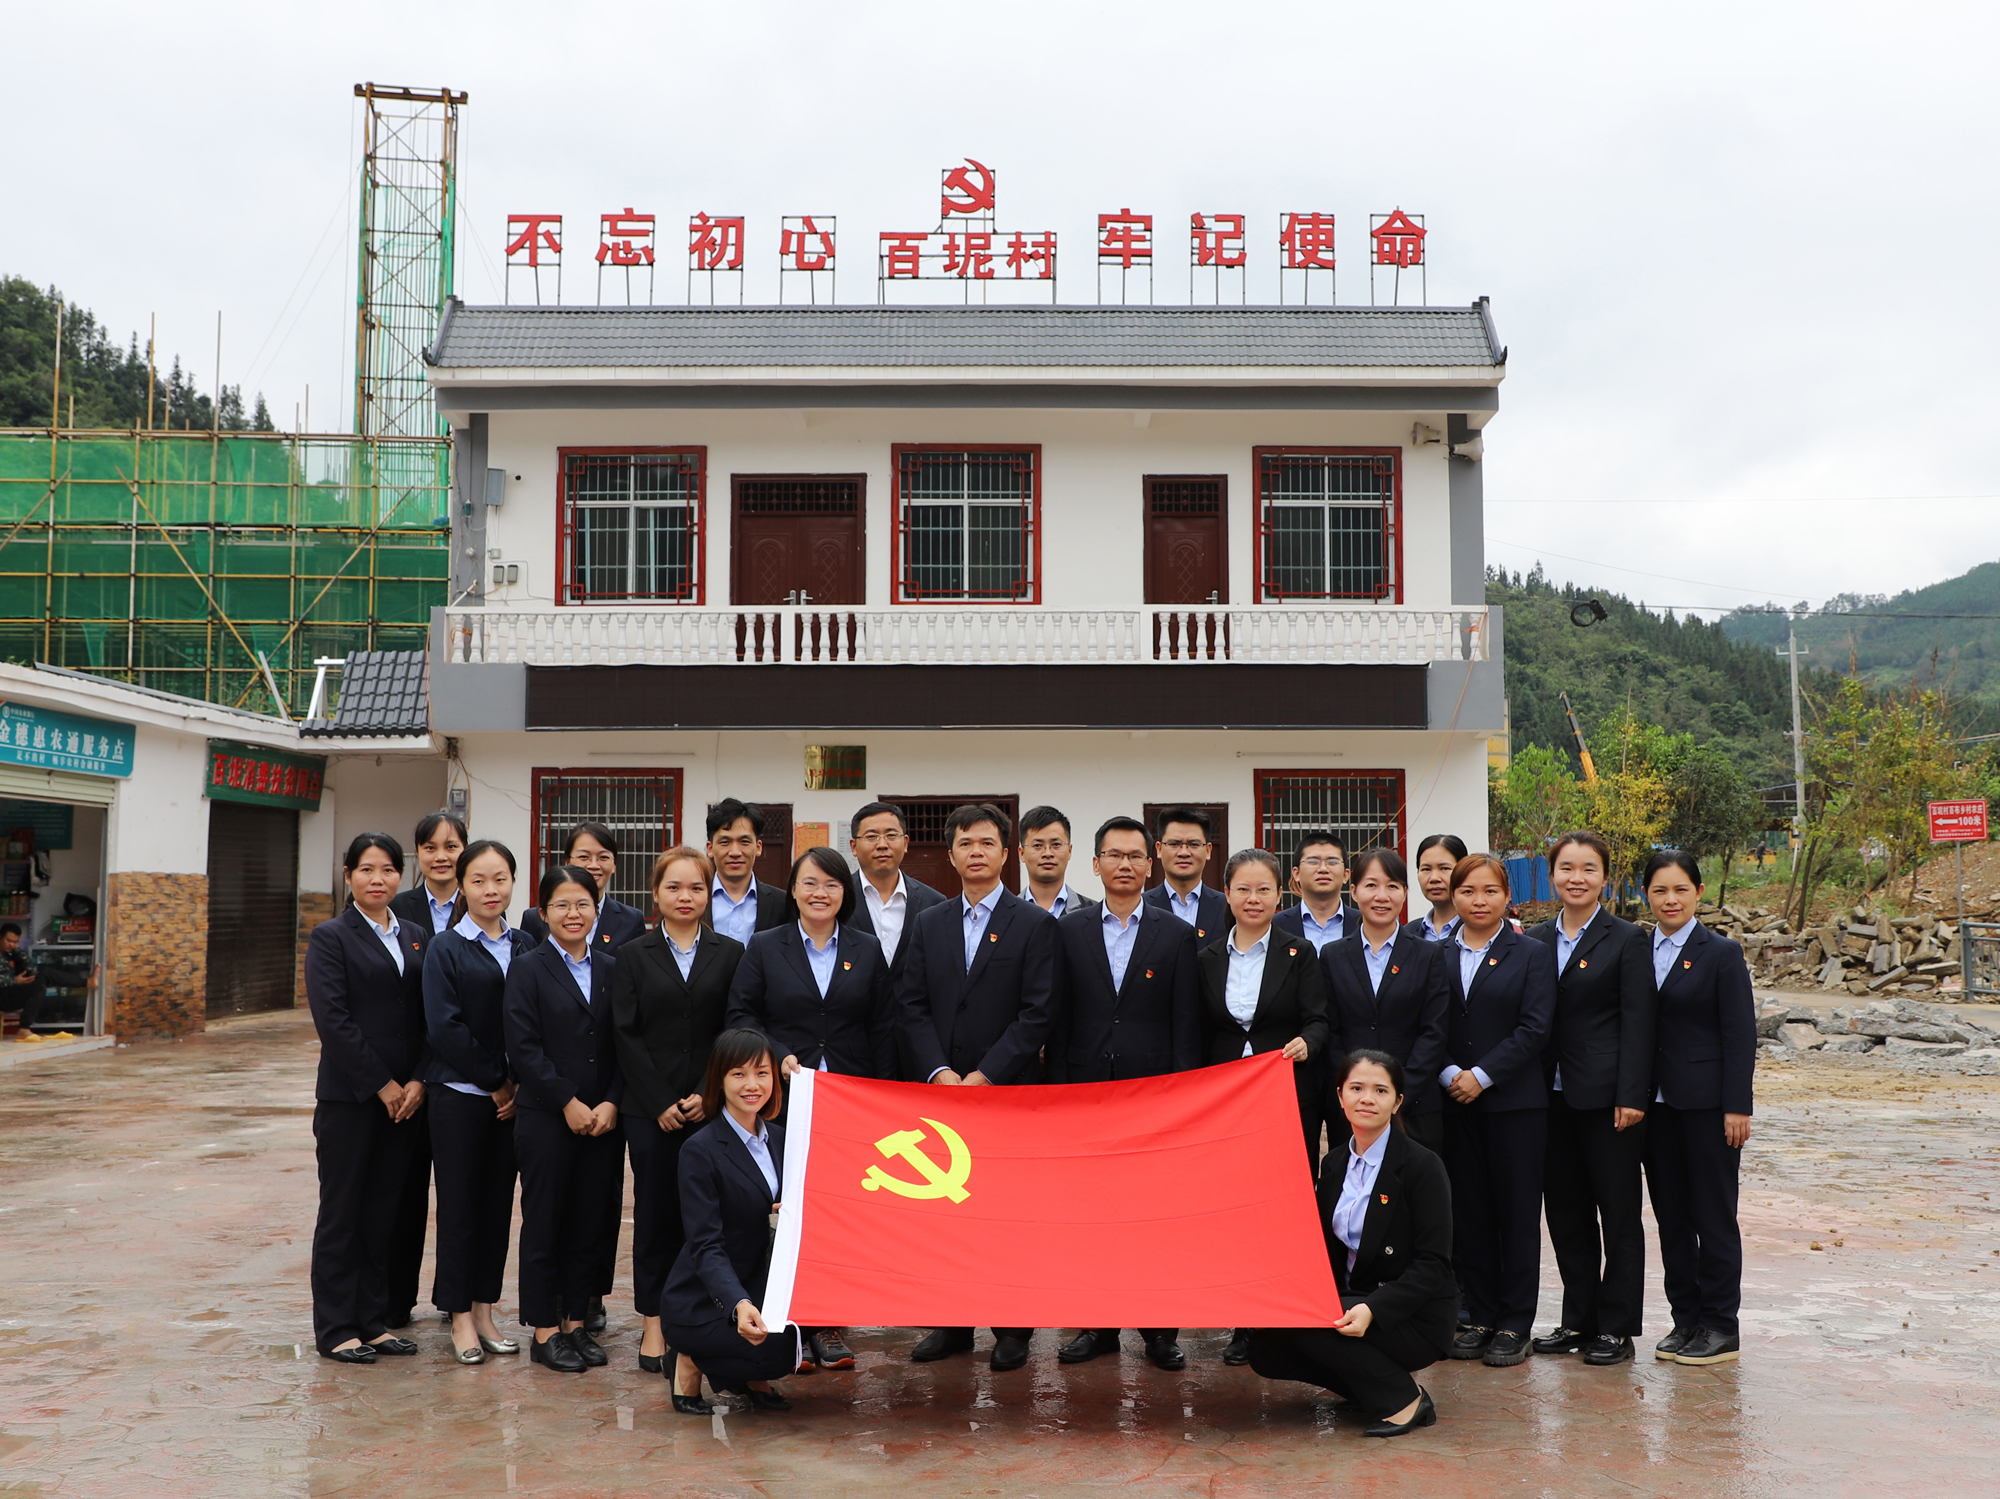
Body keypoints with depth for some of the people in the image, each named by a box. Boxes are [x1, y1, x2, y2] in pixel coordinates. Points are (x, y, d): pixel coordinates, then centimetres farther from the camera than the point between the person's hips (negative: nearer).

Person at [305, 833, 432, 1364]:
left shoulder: (418, 939, 12)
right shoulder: (331, 937, -4)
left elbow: (430, 1017, 8)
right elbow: (333, 1020, -12)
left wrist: (417, 1082, -6)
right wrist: (381, 1085, -13)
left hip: (405, 1096, 5)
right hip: (348, 1096, -5)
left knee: (384, 1211, 10)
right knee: (342, 1211, 3)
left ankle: (374, 1320, 18)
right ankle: (336, 1329, 11)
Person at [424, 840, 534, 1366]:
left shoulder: (526, 946, 8)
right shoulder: (445, 948, -3)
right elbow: (445, 1027, -11)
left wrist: (520, 1085, -6)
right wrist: (495, 1082, -11)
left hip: (513, 1098, 4)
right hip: (460, 1095, -4)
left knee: (498, 1202, 9)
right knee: (458, 1204, 3)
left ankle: (484, 1311, 19)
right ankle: (460, 1319, 12)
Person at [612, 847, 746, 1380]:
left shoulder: (730, 954, 7)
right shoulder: (633, 956, 7)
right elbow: (627, 1037, 1)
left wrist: (707, 1096, -8)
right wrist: (659, 1103, -7)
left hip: (711, 1109, 0)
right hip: (650, 1110, 0)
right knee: (655, 1215, 4)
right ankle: (654, 1327, 12)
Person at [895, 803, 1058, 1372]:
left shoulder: (1034, 924, 2)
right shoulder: (926, 925, 12)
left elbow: (1037, 1012, -6)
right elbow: (911, 1007, 7)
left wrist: (983, 1076, -12)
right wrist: (940, 1073, -8)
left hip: (1009, 1090, -3)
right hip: (937, 1088, 3)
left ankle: (1012, 1330, 10)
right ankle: (951, 1324, 14)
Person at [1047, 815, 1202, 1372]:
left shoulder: (1177, 935, 4)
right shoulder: (1069, 930, 7)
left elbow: (1186, 1023, 2)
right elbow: (1058, 1018, 6)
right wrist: (1058, 1089, 1)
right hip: (1086, 1089, 1)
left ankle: (1159, 1328, 11)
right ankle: (1098, 1325, 15)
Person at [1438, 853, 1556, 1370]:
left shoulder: (1533, 955, 2)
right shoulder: (1437, 956, 9)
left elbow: (1534, 1028, -7)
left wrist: (1481, 1075, -14)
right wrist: (1449, 1074, -10)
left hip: (1515, 1102, -3)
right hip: (1456, 1105, 3)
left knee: (1517, 1212, 1)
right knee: (1469, 1212, 7)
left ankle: (1515, 1324, 9)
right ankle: (1480, 1318, 17)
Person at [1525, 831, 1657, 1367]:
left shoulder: (1626, 940, -3)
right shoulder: (1536, 940, 10)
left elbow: (1637, 1023, -7)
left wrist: (1632, 1096, -14)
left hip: (1606, 1097, -5)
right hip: (1553, 1097, 5)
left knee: (1618, 1212, 3)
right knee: (1564, 1212, 11)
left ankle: (1616, 1327, 11)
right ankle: (1578, 1320, 22)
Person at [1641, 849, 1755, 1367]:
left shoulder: (1722, 954, -5)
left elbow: (1740, 1034, -8)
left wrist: (1737, 1106, -13)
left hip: (1706, 1105, -5)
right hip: (1656, 1104, 5)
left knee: (1714, 1214, 1)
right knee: (1670, 1213, 10)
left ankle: (1721, 1327, 10)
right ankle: (1685, 1318, 20)